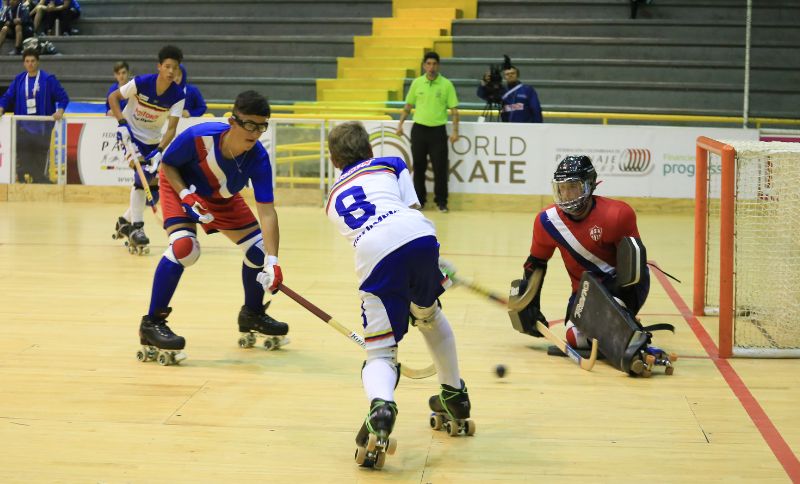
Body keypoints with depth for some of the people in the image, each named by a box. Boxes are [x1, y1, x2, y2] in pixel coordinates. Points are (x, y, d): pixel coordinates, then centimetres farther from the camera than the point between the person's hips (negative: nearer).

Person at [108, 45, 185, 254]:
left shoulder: (177, 95, -16)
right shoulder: (141, 82, -23)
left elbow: (171, 128, -19)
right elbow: (113, 97, -11)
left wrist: (158, 151, -33)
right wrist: (122, 123, -23)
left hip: (153, 140, 5)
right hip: (131, 134, -4)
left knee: (155, 189, 4)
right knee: (141, 177, -23)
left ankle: (125, 221, 27)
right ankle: (136, 229, -18)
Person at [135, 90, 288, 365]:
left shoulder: (258, 158, -30)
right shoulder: (198, 137, -37)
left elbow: (267, 211, -33)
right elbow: (168, 164, -17)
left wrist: (272, 261, -42)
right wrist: (186, 196, -32)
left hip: (222, 198, 4)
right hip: (180, 186, -4)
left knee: (259, 248, -2)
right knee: (184, 246, -29)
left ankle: (252, 315, 27)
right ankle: (152, 324, -16)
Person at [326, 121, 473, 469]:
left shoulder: (333, 197, 36)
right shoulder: (391, 166, 29)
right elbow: (412, 210, 14)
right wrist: (432, 266, 17)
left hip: (374, 257, 0)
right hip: (417, 237, 1)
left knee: (380, 352, 5)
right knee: (429, 314, 32)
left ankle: (381, 406, -29)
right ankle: (454, 395, 44)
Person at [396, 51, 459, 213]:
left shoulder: (446, 84, -3)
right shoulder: (417, 83, 4)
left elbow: (454, 109, -3)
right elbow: (408, 106, 13)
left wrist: (455, 131, -11)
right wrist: (400, 124, 6)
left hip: (438, 130, -2)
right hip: (419, 129, 2)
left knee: (440, 168, -2)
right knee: (419, 167, 8)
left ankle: (441, 201, 9)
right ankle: (419, 199, 19)